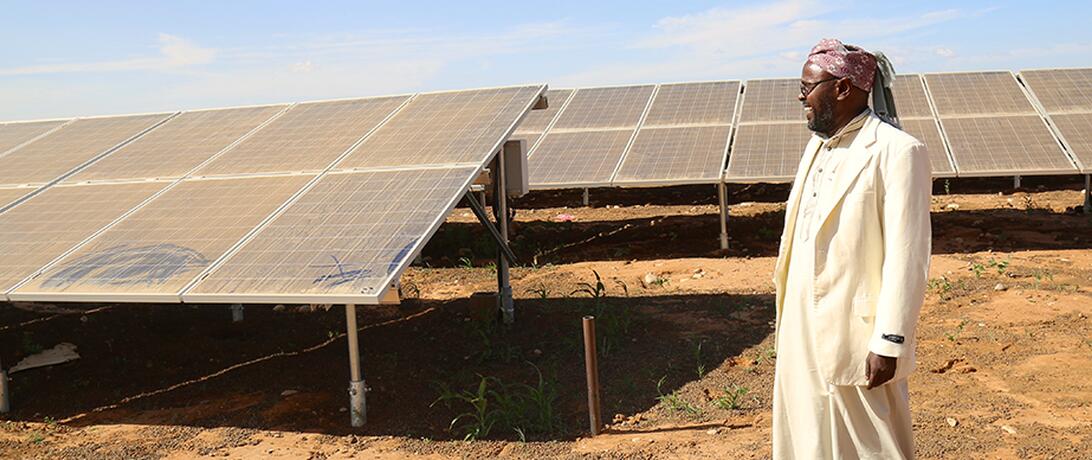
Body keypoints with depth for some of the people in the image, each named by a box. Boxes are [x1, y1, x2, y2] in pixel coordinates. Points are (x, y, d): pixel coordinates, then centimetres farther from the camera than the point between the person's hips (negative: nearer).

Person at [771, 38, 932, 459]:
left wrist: (889, 342, -18)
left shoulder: (897, 152, -14)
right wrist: (789, 321, 15)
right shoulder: (818, 145, 11)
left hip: (855, 339, -7)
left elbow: (906, 258, -17)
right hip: (804, 332, 8)